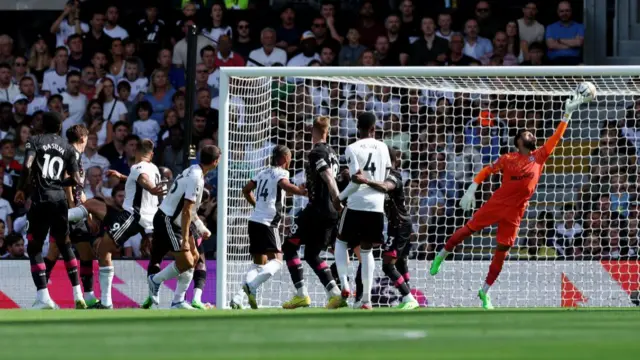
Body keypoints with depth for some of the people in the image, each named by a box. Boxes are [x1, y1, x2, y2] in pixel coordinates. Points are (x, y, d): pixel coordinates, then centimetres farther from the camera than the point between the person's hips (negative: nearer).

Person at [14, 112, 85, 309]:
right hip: (60, 199, 3)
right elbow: (76, 179, 7)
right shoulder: (67, 147, 11)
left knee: (34, 248, 4)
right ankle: (78, 296, 13)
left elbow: (27, 166, -14)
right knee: (65, 246, 18)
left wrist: (21, 189, 1)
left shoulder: (35, 141, 2)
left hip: (41, 199, -3)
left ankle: (44, 297, -9)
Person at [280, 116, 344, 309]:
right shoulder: (331, 153, 15)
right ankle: (335, 294, 2)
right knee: (312, 254, 17)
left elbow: (329, 179, -22)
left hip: (317, 209, -8)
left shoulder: (316, 153, -11)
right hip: (331, 213, 8)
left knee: (289, 247, 4)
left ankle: (302, 295, -5)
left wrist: (338, 202, -30)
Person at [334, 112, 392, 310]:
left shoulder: (352, 149, -5)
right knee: (367, 250, 11)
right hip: (377, 206, 3)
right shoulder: (382, 147, 8)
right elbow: (385, 180, 12)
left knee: (341, 242, 17)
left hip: (356, 204, -3)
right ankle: (366, 299, 3)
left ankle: (344, 286, -1)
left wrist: (340, 197, -1)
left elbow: (356, 180, -12)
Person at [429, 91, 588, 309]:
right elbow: (486, 171, 3)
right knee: (469, 229, 4)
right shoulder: (509, 159, -2)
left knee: (502, 251, 4)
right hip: (497, 203, -2)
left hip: (515, 212, 2)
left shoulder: (539, 157, 5)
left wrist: (568, 114, -2)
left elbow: (556, 137, 3)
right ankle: (443, 254, 29)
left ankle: (485, 292, 13)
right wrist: (471, 190, -4)